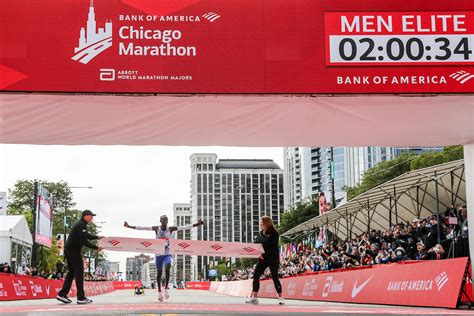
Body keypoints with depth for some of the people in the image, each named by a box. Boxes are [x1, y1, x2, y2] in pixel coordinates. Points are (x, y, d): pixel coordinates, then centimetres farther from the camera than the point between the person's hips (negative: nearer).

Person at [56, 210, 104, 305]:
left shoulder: (80, 224, 18)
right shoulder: (81, 225, -15)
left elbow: (86, 236, 31)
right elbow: (84, 242, -19)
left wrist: (97, 237, 24)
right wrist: (96, 248, -14)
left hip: (68, 250, 11)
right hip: (74, 251, -10)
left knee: (72, 272, 15)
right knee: (79, 273, -7)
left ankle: (62, 294, 12)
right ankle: (81, 297, -7)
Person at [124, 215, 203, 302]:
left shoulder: (170, 229, 0)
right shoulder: (156, 229, -1)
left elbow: (184, 227, -6)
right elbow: (142, 228, -6)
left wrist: (197, 224, -13)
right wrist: (129, 226, -11)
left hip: (167, 254, -1)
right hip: (158, 254, 1)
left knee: (167, 267, -27)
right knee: (159, 272, 6)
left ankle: (166, 288, -17)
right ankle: (159, 292, 22)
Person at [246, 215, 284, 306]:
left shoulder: (274, 233, -10)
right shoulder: (260, 233, 10)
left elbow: (273, 247, -17)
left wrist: (264, 254, -25)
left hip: (273, 259, -6)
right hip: (262, 259, 6)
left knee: (275, 277, -3)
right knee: (256, 276, -2)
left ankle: (281, 298, 8)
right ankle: (254, 297, 1)